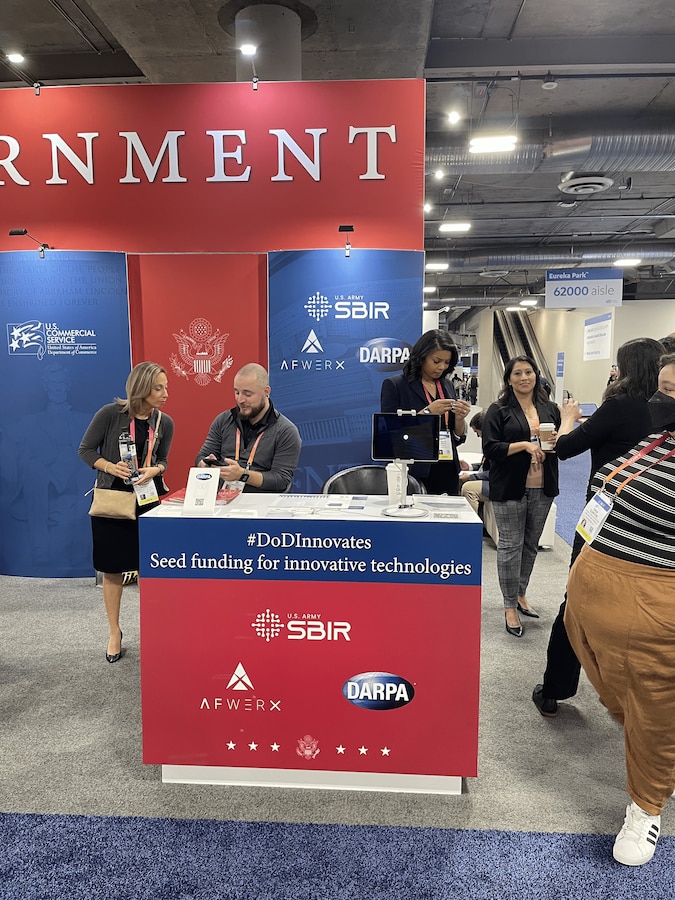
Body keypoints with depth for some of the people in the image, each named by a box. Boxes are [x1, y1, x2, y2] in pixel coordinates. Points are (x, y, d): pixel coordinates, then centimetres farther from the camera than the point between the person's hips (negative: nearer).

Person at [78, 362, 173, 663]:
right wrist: (109, 466, -21)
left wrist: (153, 471, -14)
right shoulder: (110, 413, -12)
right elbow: (85, 450, -4)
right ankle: (114, 632, 23)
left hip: (148, 499, 2)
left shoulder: (164, 422, -2)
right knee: (112, 568, 7)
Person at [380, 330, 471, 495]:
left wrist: (460, 417, -7)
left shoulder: (448, 386, 11)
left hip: (447, 474, 5)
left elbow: (459, 437, 14)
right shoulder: (394, 385, -4)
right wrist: (427, 412, -17)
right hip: (414, 474, -4)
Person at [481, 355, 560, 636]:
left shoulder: (550, 409, 10)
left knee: (531, 545, 14)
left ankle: (520, 594, 32)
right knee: (510, 546, 0)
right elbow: (490, 448, -11)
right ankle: (510, 607, 12)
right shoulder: (498, 410, -3)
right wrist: (524, 445, -21)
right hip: (510, 489, -4)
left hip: (542, 489, 5)